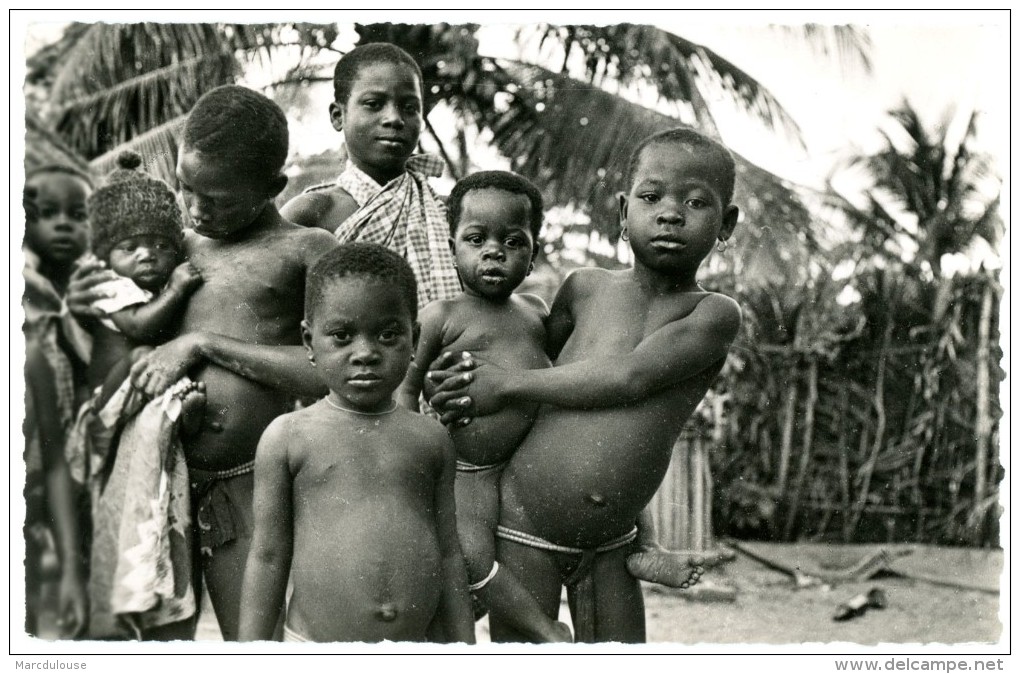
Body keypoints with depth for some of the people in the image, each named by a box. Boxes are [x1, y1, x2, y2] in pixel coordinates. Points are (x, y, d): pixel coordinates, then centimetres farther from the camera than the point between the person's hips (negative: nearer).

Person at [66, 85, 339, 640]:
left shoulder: (305, 250, 0)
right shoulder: (179, 246, 14)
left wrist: (204, 343, -13)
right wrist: (89, 314, 4)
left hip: (248, 487, -4)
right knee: (159, 639, 8)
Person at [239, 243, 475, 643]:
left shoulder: (431, 440, 5)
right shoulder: (288, 437, -2)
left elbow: (448, 556, 9)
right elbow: (268, 557, 1)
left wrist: (463, 646, 7)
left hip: (416, 647, 2)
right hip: (313, 643, -2)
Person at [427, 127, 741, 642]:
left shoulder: (714, 315, -5)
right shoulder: (585, 288, 2)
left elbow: (630, 376, -18)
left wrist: (508, 385, -17)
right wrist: (466, 376, 2)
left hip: (610, 543, 0)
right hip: (525, 522, 0)